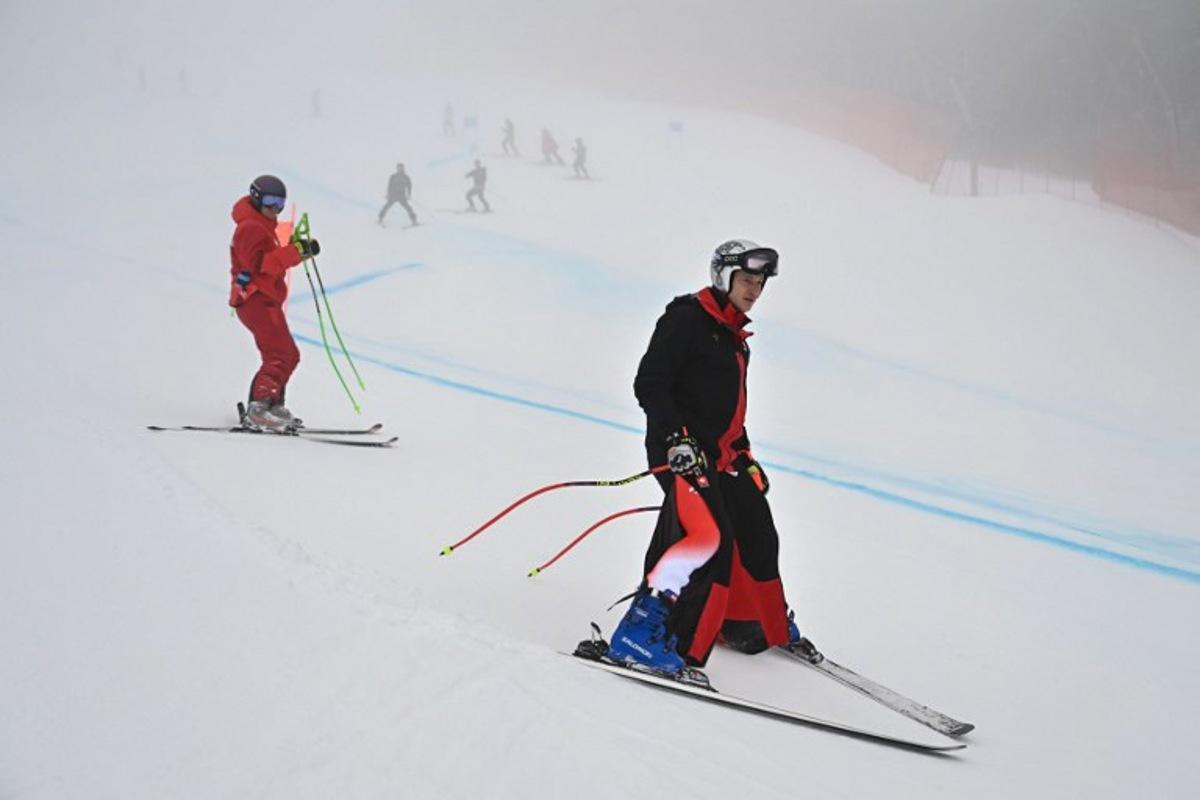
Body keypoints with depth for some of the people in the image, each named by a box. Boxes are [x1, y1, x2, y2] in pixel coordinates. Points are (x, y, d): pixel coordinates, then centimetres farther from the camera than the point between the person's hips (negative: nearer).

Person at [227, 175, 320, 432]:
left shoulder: (262, 227, 23)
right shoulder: (249, 228, -11)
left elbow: (274, 259, 20)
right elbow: (259, 264, -25)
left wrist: (299, 250, 5)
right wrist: (295, 252, -28)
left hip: (267, 300, 11)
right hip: (255, 300, -11)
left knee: (287, 356, 15)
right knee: (282, 355, -19)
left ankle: (271, 405, 19)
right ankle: (258, 410, -24)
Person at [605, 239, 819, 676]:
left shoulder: (734, 339, 20)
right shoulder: (686, 319, -8)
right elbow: (649, 385, -16)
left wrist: (745, 456, 24)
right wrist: (676, 439, -25)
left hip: (721, 456, 9)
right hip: (681, 451, -9)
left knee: (756, 535, 17)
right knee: (708, 537, -25)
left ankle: (771, 627, 41)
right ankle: (642, 640, -30)